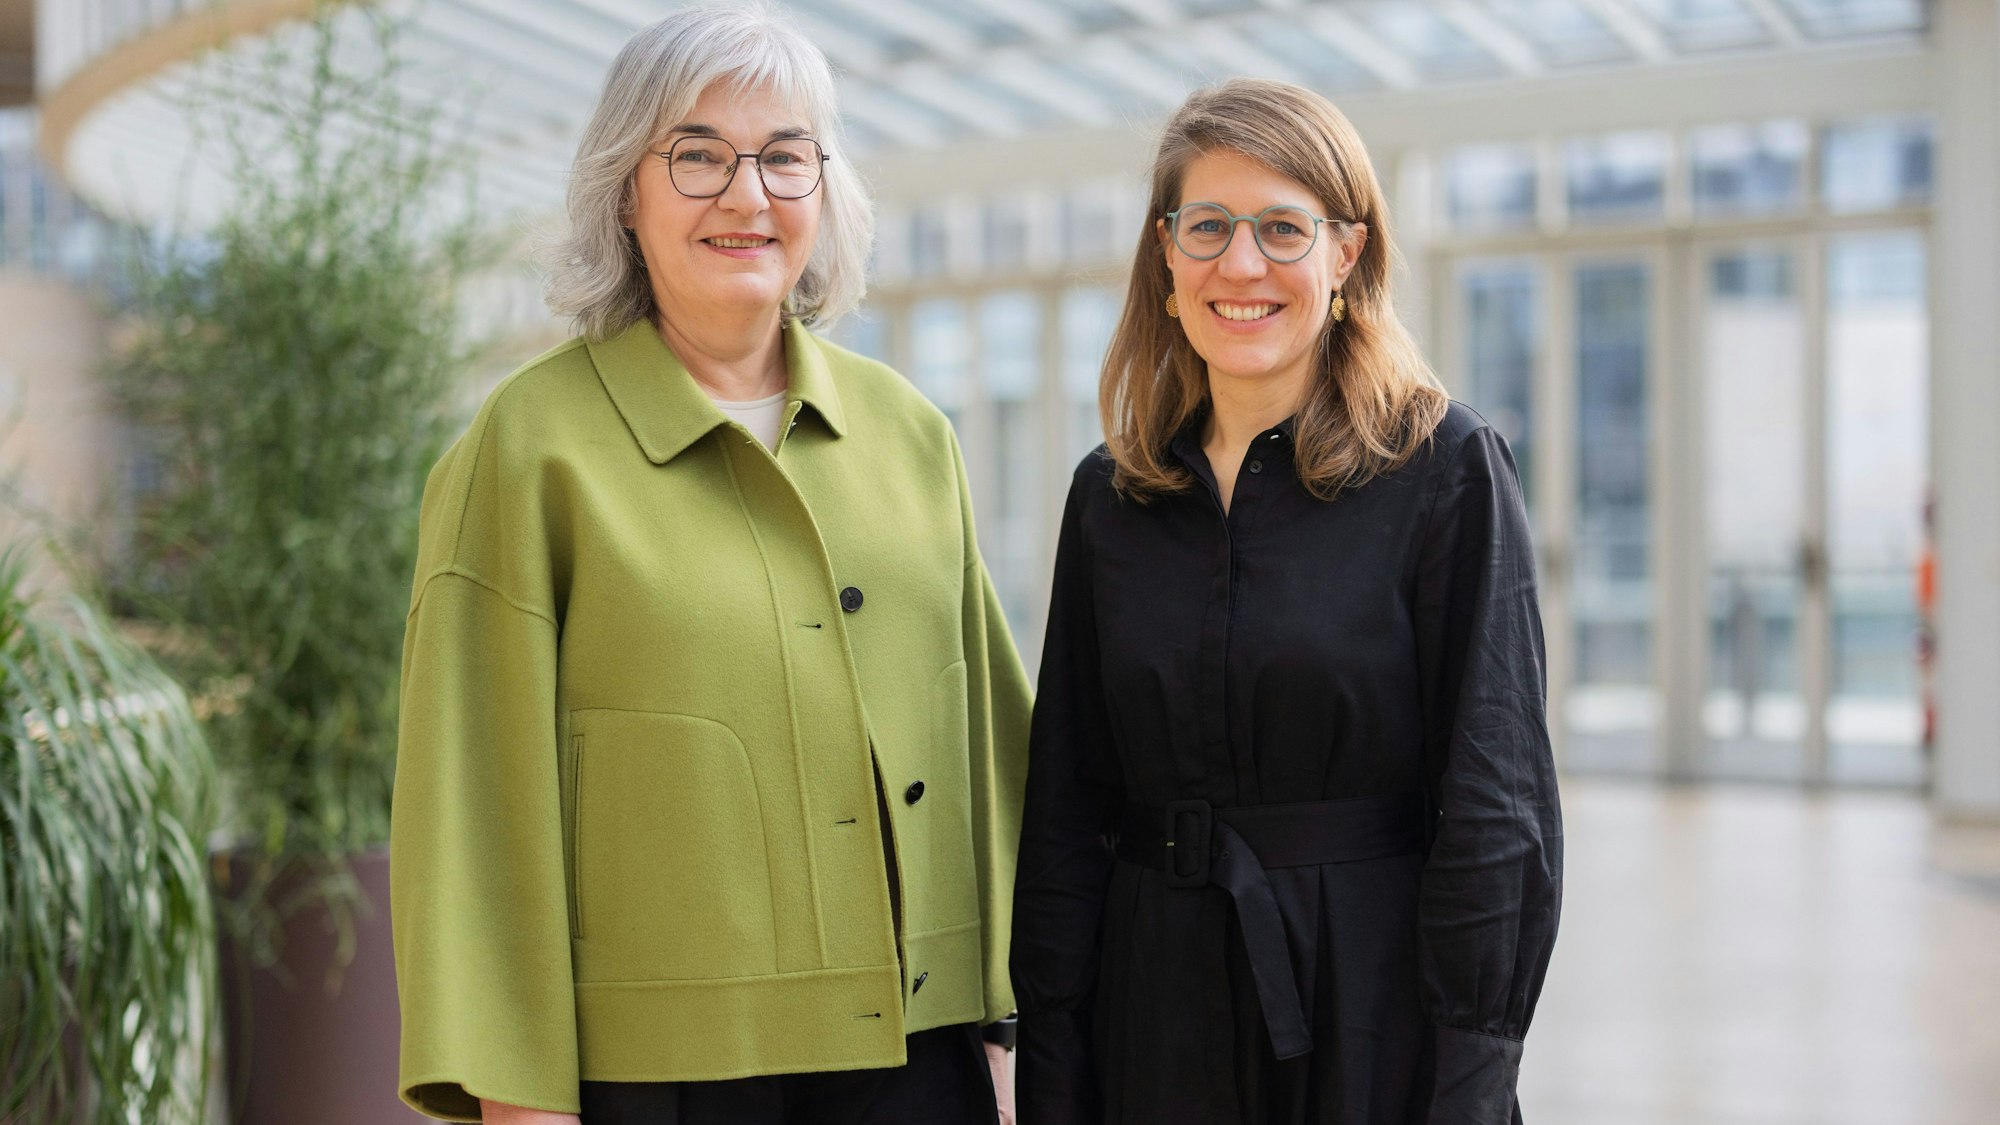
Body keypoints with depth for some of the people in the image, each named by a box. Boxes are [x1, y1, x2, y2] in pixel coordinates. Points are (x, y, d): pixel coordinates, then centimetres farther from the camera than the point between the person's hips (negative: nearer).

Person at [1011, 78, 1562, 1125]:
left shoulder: (1447, 469, -7)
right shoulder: (1109, 494, 5)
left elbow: (1497, 812, -10)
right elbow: (1066, 812, 6)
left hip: (1374, 1025, -3)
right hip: (1159, 1029, 4)